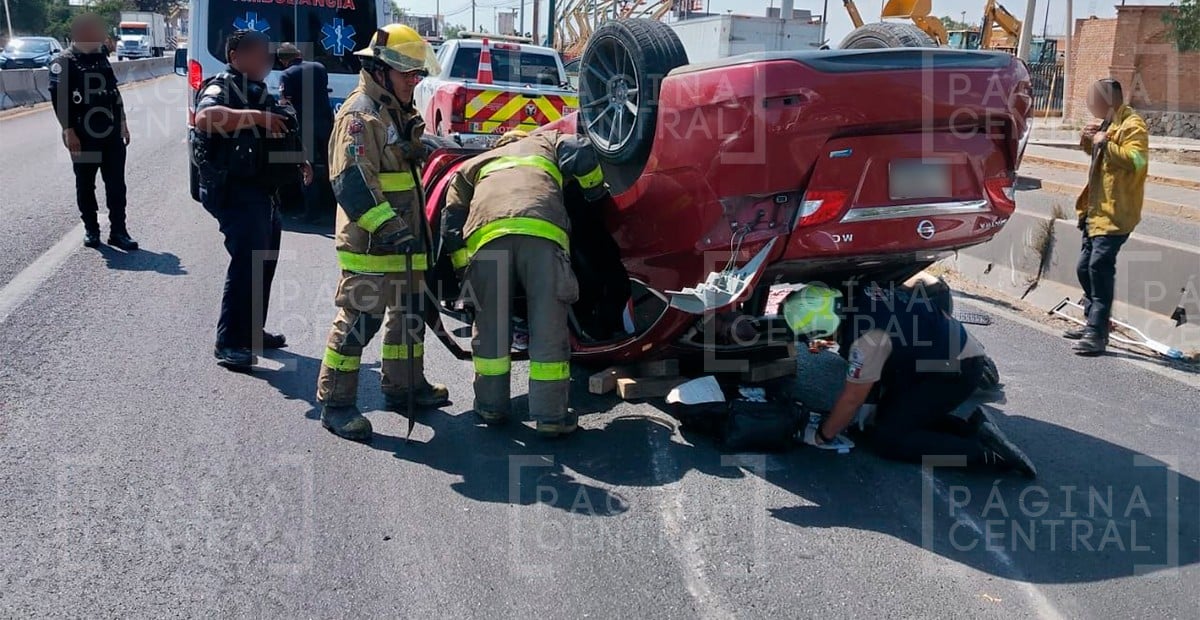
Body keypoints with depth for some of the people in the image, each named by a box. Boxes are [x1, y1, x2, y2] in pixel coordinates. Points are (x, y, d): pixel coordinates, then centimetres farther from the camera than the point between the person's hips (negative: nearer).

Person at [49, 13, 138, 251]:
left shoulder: (101, 57, 14)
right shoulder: (63, 63, -6)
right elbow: (58, 98, -12)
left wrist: (122, 123, 16)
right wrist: (69, 131, -19)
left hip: (111, 134, 5)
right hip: (83, 136, -5)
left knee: (116, 184, 2)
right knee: (85, 185, 6)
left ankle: (118, 231, 5)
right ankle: (91, 230, 17)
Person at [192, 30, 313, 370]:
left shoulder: (258, 91, 18)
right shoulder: (222, 87, -12)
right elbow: (204, 117, -35)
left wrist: (297, 160, 20)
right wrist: (256, 116, -41)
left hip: (261, 190, 10)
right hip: (235, 191, -10)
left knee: (264, 261, 16)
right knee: (247, 262, -15)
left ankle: (252, 331, 29)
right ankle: (228, 343, -9)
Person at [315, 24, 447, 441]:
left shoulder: (399, 113, 17)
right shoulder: (359, 115, -15)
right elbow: (351, 182, -25)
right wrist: (387, 226, -31)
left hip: (403, 240, 10)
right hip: (370, 245, -10)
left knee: (408, 315, 18)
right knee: (358, 319, -7)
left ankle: (405, 385, 32)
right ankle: (335, 402, 1)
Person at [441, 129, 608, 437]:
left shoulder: (472, 165, 40)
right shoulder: (546, 142, 38)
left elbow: (452, 225, 29)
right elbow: (582, 155, 16)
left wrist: (464, 273, 31)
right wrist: (597, 193, 32)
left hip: (486, 236, 2)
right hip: (543, 233, -2)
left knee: (490, 325, 16)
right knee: (549, 327, 5)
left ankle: (491, 406, 26)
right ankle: (551, 416, 8)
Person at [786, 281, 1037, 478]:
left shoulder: (867, 338, -28)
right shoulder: (858, 295, -5)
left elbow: (852, 398, -17)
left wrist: (822, 435, -3)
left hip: (958, 369, -10)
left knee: (887, 439, -10)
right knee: (887, 414, 12)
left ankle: (986, 452, -13)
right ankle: (972, 428, 5)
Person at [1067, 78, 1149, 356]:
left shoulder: (1133, 125, -12)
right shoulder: (1109, 123, 17)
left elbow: (1137, 160, -27)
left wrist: (1106, 143, -23)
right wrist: (1089, 142, 12)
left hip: (1115, 213, -10)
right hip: (1097, 210, 10)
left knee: (1100, 266, -18)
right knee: (1085, 267, 14)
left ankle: (1098, 334, -18)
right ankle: (1093, 324, 28)